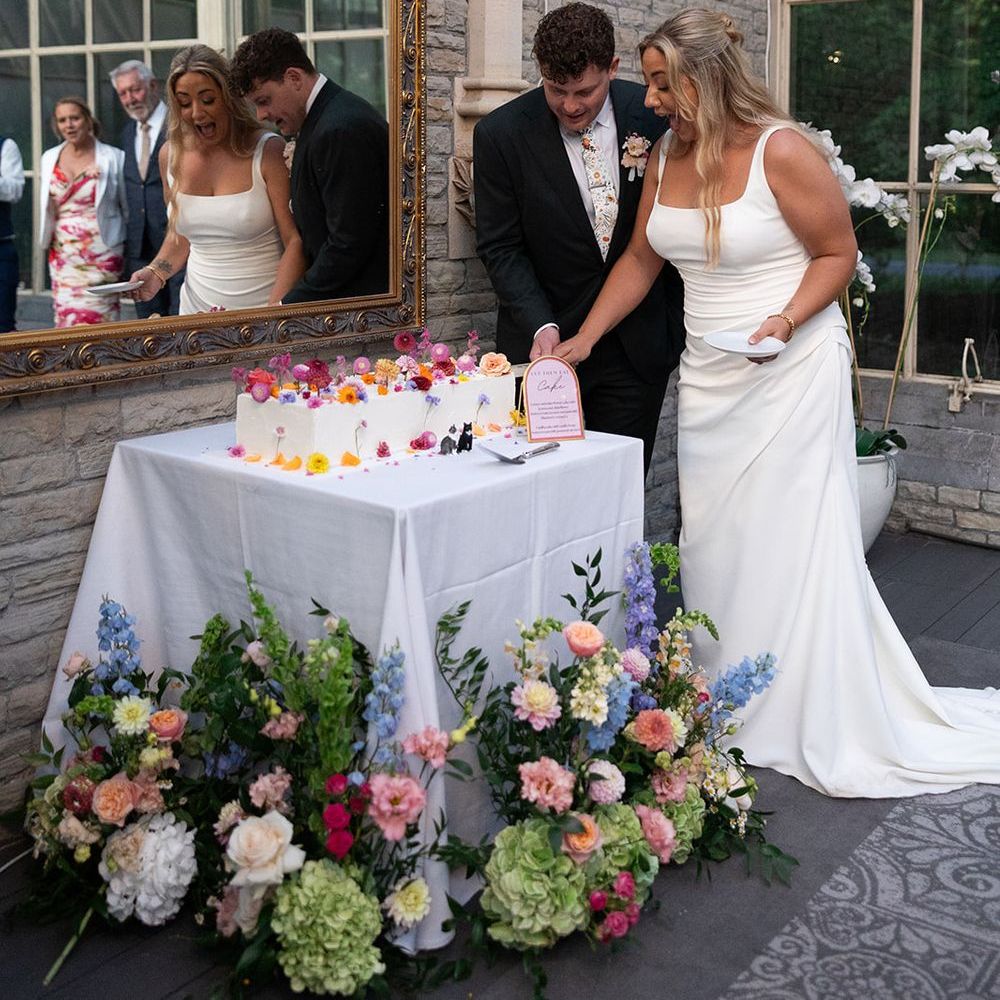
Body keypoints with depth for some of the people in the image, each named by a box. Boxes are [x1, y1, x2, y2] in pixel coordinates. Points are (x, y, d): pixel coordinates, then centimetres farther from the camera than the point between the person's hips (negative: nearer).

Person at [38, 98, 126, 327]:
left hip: (101, 255, -4)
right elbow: (45, 208, 19)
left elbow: (127, 205, 3)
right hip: (64, 255, 4)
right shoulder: (49, 158, 9)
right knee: (67, 316, 1)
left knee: (95, 317, -6)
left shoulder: (113, 158, -3)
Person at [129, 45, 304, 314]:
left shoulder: (268, 151, -11)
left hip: (263, 307, -4)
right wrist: (156, 273, -1)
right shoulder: (170, 155, 3)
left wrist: (272, 313, -24)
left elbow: (296, 242, -14)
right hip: (198, 308, 4)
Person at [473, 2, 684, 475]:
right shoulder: (500, 134, -9)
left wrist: (680, 321, 8)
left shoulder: (652, 114, -3)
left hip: (638, 344, 2)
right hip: (545, 343, -1)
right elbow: (501, 247, -7)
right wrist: (542, 327, -20)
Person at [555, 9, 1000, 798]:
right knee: (713, 543, 9)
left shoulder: (781, 150, -15)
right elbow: (640, 259, 13)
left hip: (791, 372, -7)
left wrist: (786, 321, -22)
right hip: (710, 378, 7)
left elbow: (839, 252, -8)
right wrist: (584, 338, 8)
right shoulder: (667, 154, 5)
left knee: (793, 541, -2)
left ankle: (831, 730, 13)